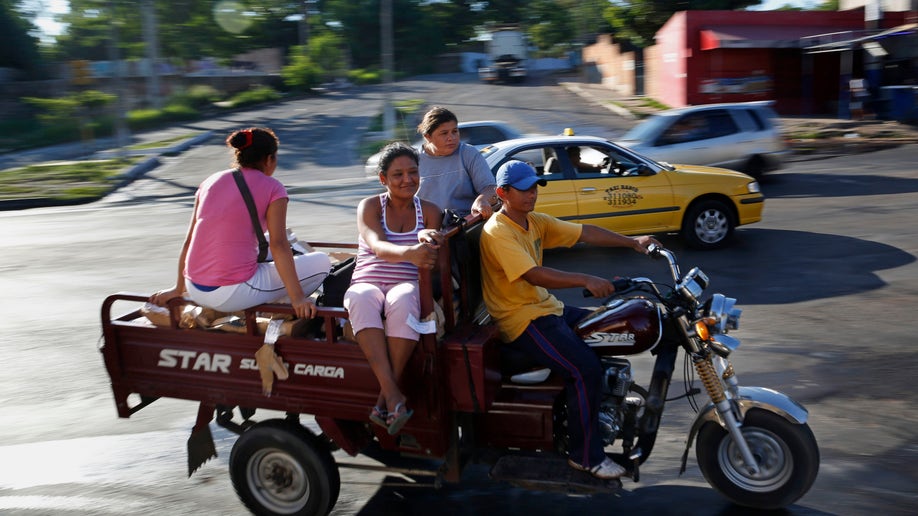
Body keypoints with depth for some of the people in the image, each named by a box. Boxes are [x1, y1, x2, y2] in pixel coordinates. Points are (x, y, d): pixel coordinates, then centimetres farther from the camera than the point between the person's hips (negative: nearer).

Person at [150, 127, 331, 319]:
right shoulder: (272, 188, -3)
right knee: (321, 262, 6)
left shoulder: (210, 182, 12)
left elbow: (189, 241, 13)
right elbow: (278, 245, -12)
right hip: (233, 293, -7)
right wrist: (297, 298, -13)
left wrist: (178, 289, 20)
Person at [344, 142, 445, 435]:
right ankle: (393, 394, -45)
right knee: (361, 299, -38)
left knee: (402, 301, -37)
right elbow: (378, 247, -16)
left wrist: (427, 240, -29)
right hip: (367, 282, 0)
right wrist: (409, 253, -40)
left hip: (408, 285, 0)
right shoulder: (369, 207, 5)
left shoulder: (429, 211, 12)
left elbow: (432, 258, -3)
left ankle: (385, 397, -34)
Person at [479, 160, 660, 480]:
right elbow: (533, 274, -30)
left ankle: (607, 414, 26)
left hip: (547, 308, 10)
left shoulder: (536, 222, 9)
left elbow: (585, 233, 6)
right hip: (521, 321, -10)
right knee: (585, 367, -21)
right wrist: (585, 280, -40)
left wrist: (633, 243, -3)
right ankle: (586, 456, -7)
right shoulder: (497, 231, -18)